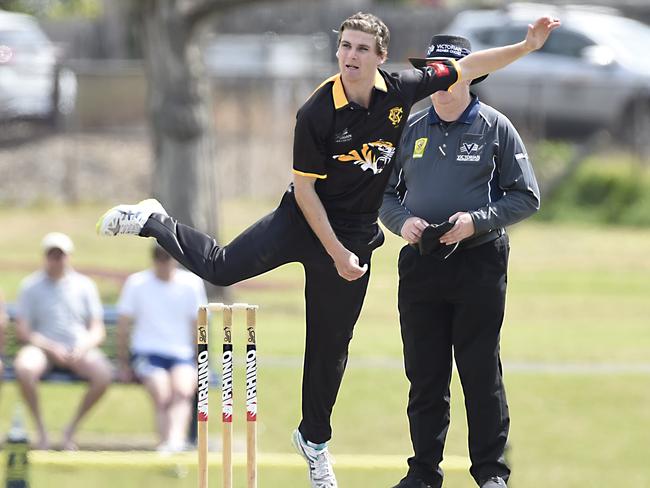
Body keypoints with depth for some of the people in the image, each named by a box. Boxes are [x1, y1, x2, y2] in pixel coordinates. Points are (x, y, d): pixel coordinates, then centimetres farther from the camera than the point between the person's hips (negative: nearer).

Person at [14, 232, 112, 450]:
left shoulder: (84, 285, 11)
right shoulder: (31, 285, 7)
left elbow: (98, 330, 9)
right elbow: (22, 331, 0)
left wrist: (83, 347, -12)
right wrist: (50, 347, -15)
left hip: (79, 349, 1)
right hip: (42, 348, -1)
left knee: (103, 374, -29)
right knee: (23, 367, -36)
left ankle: (72, 428, -10)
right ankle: (41, 429, -18)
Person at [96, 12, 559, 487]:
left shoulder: (400, 91, -11)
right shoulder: (316, 114, -21)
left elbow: (466, 67, 2)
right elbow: (304, 189, -15)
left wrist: (527, 45, -4)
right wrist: (336, 252, -16)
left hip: (358, 231, 3)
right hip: (304, 219, -3)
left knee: (331, 345, 11)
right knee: (221, 266, -17)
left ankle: (314, 439, 28)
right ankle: (152, 221, 10)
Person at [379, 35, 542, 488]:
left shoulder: (495, 128, -1)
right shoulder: (410, 129, 9)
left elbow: (527, 197, -1)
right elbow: (384, 191, 14)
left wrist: (477, 221, -15)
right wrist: (402, 221, -7)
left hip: (479, 264, -3)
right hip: (420, 262, 3)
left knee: (481, 372, -3)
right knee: (425, 374, 6)